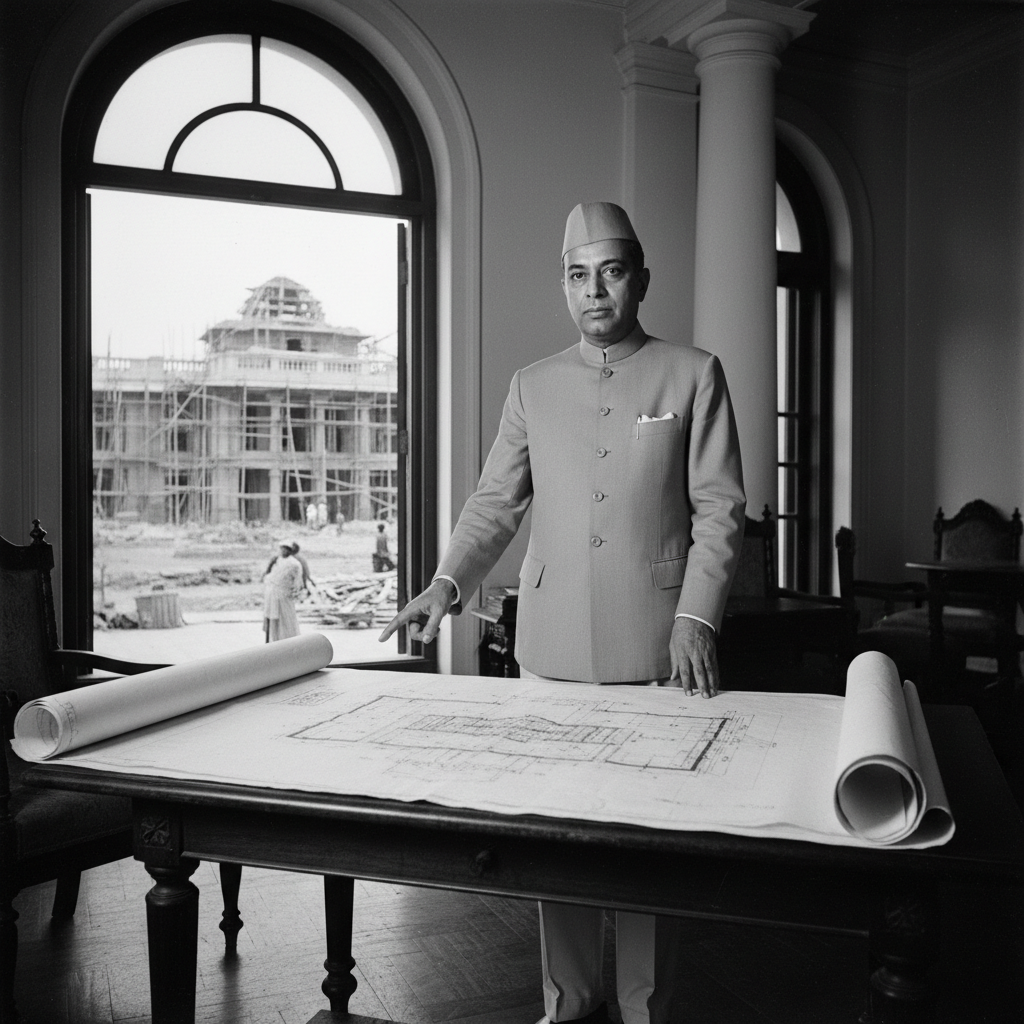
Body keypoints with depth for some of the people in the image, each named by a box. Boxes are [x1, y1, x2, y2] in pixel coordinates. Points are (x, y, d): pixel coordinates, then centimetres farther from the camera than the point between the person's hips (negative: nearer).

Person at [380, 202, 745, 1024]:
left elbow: (719, 509, -1)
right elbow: (495, 503, 11)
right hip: (551, 648, 3)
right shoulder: (533, 386, 13)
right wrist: (449, 583, -5)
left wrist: (696, 620, -12)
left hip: (655, 647, -3)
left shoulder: (693, 374, 4)